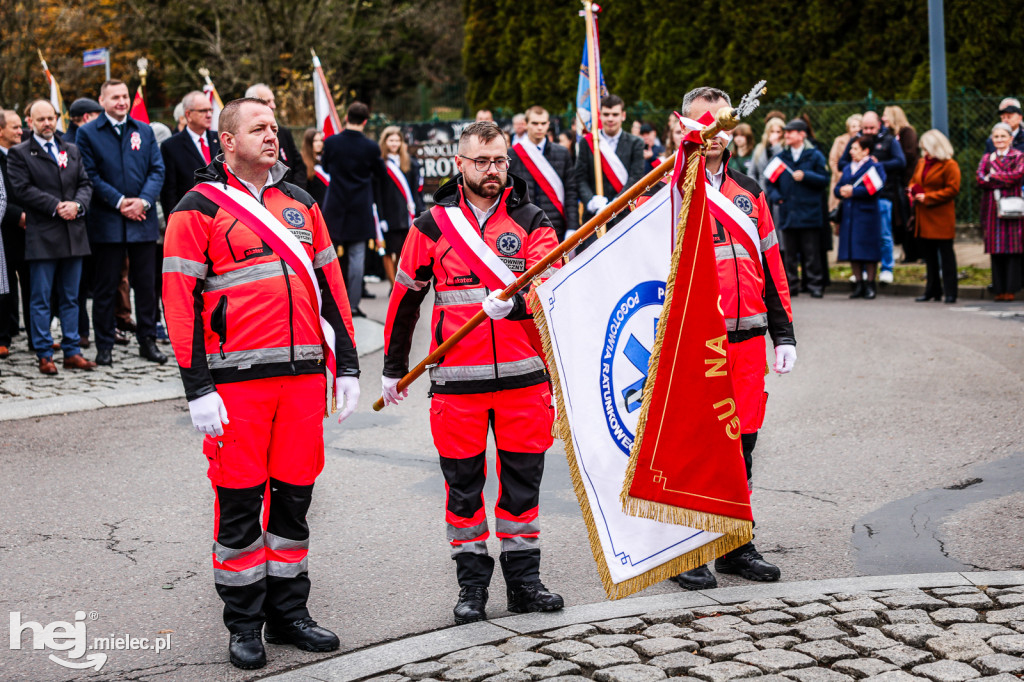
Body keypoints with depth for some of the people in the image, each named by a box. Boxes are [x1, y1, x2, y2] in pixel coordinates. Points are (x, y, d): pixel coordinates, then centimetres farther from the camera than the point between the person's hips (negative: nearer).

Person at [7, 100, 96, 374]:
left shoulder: (72, 151, 16)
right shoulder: (19, 153, 1)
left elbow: (85, 184, 12)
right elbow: (22, 189, -9)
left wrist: (77, 204, -9)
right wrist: (56, 206, -15)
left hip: (73, 234, 4)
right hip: (42, 236, -4)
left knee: (70, 298, 9)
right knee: (41, 300, 0)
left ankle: (72, 352, 14)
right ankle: (44, 355, 6)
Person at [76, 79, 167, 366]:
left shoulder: (144, 131, 11)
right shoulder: (88, 133, 2)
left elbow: (158, 169, 6)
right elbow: (90, 175, -4)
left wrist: (144, 200, -10)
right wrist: (120, 202, -13)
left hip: (143, 219, 3)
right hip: (106, 221, -3)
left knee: (146, 284, 6)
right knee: (105, 287, 3)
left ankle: (147, 340, 16)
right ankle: (104, 346, 10)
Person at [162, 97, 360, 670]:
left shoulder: (301, 203, 14)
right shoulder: (199, 209, -1)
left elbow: (331, 285, 17)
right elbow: (180, 301, -5)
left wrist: (348, 365, 12)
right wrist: (198, 389, -12)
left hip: (303, 373, 4)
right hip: (236, 379, -4)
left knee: (295, 494, 10)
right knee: (240, 502, 3)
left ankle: (289, 611, 24)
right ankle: (244, 623, 16)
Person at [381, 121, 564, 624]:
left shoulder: (532, 222, 5)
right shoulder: (433, 225, 4)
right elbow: (405, 298, 11)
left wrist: (513, 302, -30)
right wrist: (393, 367, 14)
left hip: (523, 373, 1)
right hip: (457, 378, 0)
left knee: (523, 478, 8)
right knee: (464, 482, 7)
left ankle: (524, 581, 20)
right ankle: (471, 583, 19)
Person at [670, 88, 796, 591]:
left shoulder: (748, 190, 16)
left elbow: (771, 264, 18)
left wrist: (783, 334, 14)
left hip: (747, 338, 5)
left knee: (741, 441, 11)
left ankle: (736, 545, 23)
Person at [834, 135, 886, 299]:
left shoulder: (875, 167, -3)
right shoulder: (847, 168, 19)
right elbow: (837, 188, 15)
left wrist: (853, 191, -13)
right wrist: (841, 191, -8)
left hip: (867, 214, -6)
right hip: (848, 214, 6)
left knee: (868, 251, -3)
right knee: (852, 250, 6)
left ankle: (870, 284, 5)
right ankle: (859, 284, 14)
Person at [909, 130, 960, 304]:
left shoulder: (950, 165, -8)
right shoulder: (921, 163, 15)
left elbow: (953, 189, -15)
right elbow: (913, 180, 27)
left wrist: (927, 197, -17)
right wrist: (913, 190, 3)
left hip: (941, 218, -7)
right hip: (923, 217, 7)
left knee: (946, 253, -4)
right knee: (928, 254, 13)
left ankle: (950, 292, -1)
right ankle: (933, 290, 21)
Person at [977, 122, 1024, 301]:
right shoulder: (987, 158, 16)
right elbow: (980, 179, 0)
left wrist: (993, 176, -7)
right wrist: (1005, 180, -9)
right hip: (992, 207, 3)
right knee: (996, 251, 2)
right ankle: (999, 289, 6)